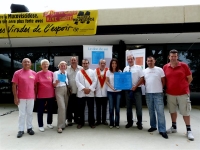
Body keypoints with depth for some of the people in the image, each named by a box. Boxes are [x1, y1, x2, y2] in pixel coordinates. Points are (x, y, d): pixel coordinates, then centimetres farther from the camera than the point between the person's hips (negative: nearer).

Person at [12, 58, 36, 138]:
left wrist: (35, 95, 6)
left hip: (31, 97, 2)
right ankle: (21, 130, 16)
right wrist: (15, 97, -9)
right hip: (21, 97, -2)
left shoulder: (34, 73, 4)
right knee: (21, 114, 6)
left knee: (30, 113, 12)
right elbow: (14, 85, -4)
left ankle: (29, 128, 24)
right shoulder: (17, 73, -3)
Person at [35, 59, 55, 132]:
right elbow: (36, 85, -1)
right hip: (41, 95, -2)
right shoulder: (38, 74, -4)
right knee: (40, 111, 4)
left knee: (50, 110, 14)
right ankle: (40, 125, 18)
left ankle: (49, 123, 32)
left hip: (50, 95, 2)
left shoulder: (51, 73, 1)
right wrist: (35, 94, -2)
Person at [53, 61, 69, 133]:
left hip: (66, 90, 5)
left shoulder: (66, 73, 14)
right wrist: (57, 81, -20)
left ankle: (63, 123, 21)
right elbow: (54, 85, -1)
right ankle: (60, 126, -10)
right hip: (59, 90, -5)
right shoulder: (56, 73, 1)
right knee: (62, 107, -16)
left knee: (65, 107, 6)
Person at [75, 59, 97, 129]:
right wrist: (84, 88, -14)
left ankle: (91, 122, 19)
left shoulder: (92, 72, 8)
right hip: (81, 93, 0)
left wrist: (90, 89, -11)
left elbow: (95, 81, -1)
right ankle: (81, 122, 19)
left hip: (90, 93, 0)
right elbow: (77, 82, -4)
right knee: (81, 109, 6)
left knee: (91, 109, 6)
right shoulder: (79, 72, 8)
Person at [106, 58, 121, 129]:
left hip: (118, 91, 0)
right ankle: (111, 123, 15)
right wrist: (112, 87, -15)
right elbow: (107, 81, 0)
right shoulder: (108, 71, 1)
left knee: (117, 108, 3)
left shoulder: (120, 71, 2)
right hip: (110, 92, 0)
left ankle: (117, 123, 14)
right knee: (111, 108, 3)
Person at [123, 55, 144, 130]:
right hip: (128, 90, 4)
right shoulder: (125, 69, 10)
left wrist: (135, 86, -16)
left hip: (137, 89, -4)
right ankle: (129, 122, 25)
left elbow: (142, 78, -9)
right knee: (128, 107, 11)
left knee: (139, 107, 3)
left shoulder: (138, 67, -3)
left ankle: (139, 123, 17)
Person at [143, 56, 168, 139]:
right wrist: (148, 87, 2)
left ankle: (162, 130, 3)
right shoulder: (144, 71, 8)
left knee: (160, 112, -4)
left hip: (158, 93, -3)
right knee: (151, 111, 13)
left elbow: (163, 81, 3)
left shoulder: (159, 70, -1)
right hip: (148, 93, 3)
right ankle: (153, 126, 27)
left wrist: (159, 88, 5)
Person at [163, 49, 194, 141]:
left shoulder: (184, 65, -5)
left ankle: (189, 131, 19)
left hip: (183, 93, -2)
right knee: (172, 111, 14)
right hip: (170, 94, 3)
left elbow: (190, 78, 2)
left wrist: (183, 86, 4)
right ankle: (174, 127, 30)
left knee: (185, 112, 5)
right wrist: (168, 87, 4)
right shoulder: (165, 67, 1)